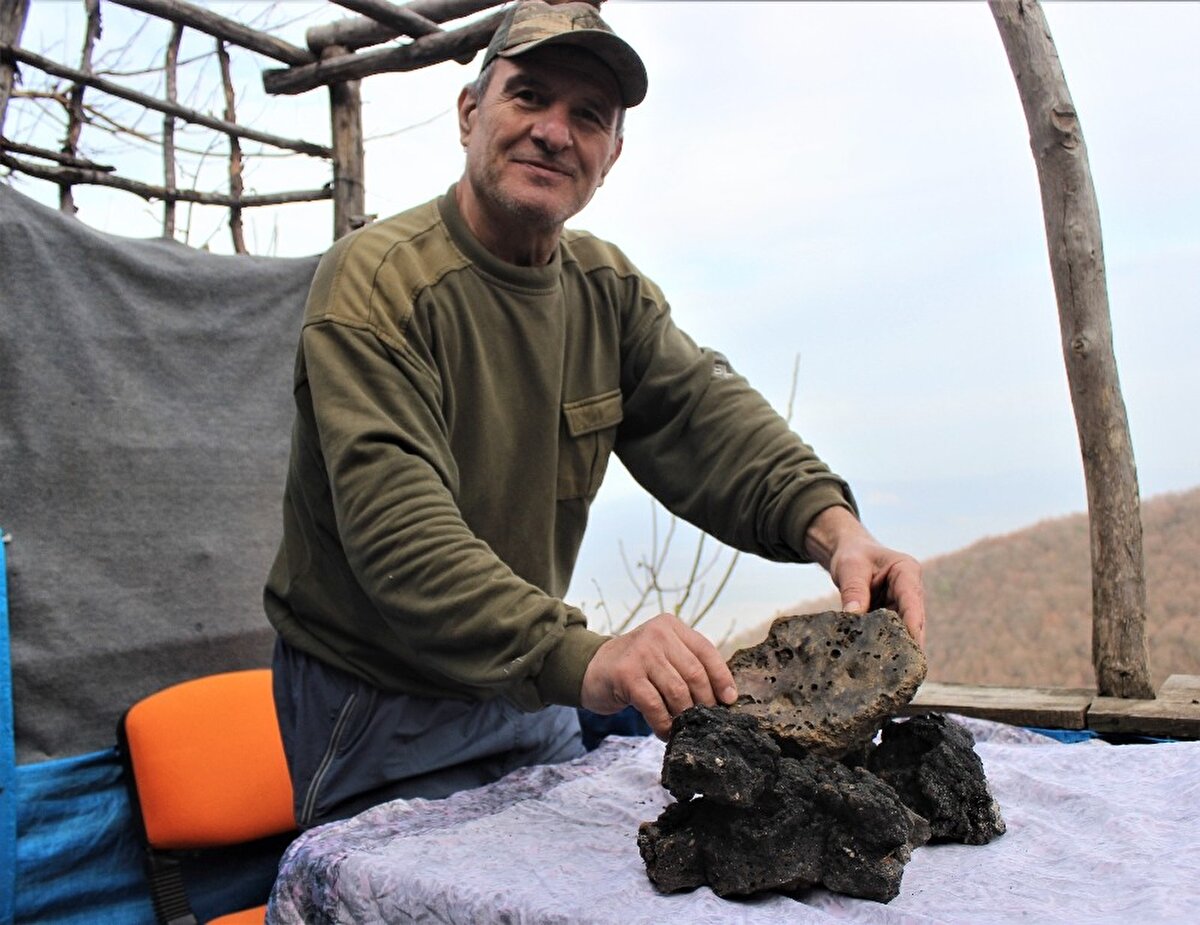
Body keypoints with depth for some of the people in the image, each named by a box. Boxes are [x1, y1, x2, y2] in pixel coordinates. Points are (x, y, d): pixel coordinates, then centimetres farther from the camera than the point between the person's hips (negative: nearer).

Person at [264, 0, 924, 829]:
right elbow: (398, 527, -33)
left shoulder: (611, 291, 2)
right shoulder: (376, 279, -21)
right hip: (378, 714, -6)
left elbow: (704, 411, -13)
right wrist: (587, 659, -47)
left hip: (530, 693, 7)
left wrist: (832, 526, -32)